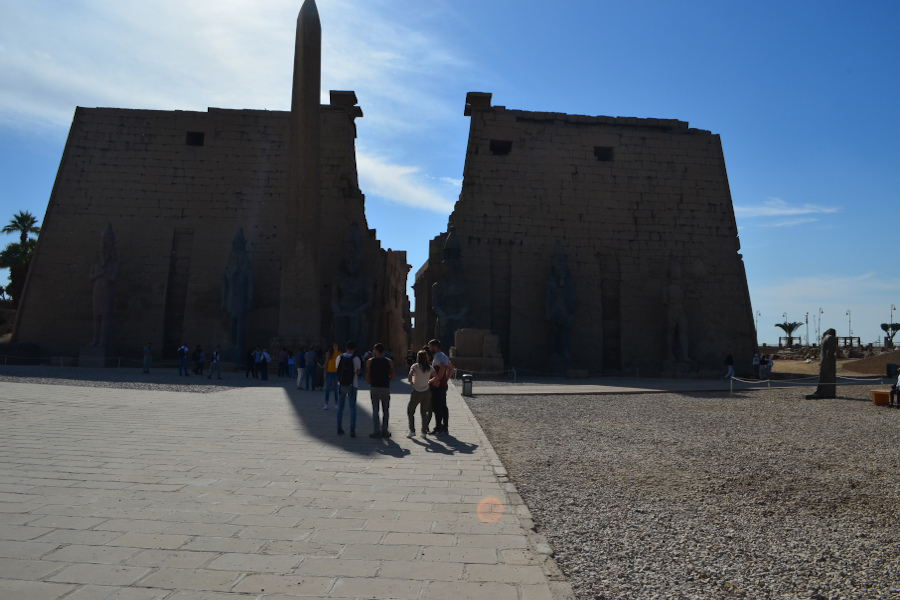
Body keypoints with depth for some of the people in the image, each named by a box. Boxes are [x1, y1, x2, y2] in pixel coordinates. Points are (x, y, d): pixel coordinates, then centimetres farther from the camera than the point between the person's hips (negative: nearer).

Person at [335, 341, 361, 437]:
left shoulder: (339, 358, 0)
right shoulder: (356, 359, -8)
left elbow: (336, 370, 10)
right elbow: (358, 372, 1)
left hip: (341, 385, 3)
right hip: (352, 385, -2)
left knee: (340, 407, 14)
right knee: (352, 407, 3)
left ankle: (339, 428, 17)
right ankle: (352, 429, -6)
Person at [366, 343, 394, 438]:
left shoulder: (369, 361, -1)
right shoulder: (389, 361, 1)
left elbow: (367, 377, -2)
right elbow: (392, 376, 1)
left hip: (374, 388, 0)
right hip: (385, 388, 0)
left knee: (375, 410, 6)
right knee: (385, 410, 12)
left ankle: (377, 431, 1)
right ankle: (384, 431, 10)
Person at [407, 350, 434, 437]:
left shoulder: (415, 366, -8)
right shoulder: (430, 368, 2)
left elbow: (410, 375, -24)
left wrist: (411, 382, -6)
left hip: (416, 392, -3)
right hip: (426, 392, 4)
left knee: (410, 411, 11)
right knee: (424, 412, 17)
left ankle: (412, 431, 2)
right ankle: (424, 431, 12)